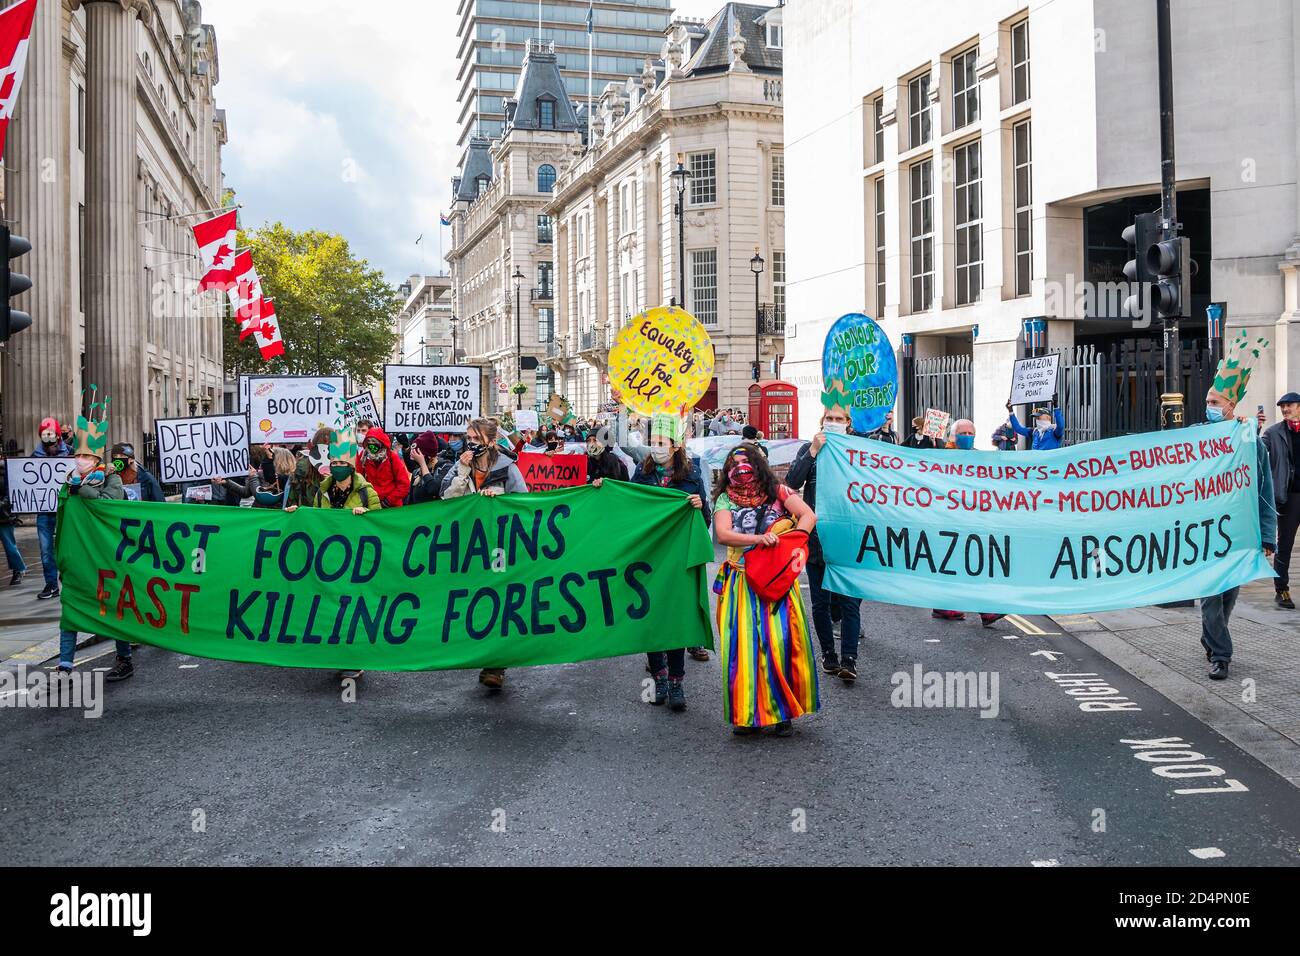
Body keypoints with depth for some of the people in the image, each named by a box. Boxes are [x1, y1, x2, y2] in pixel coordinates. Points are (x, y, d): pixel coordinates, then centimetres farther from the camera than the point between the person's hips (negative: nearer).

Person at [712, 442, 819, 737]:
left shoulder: (777, 492, 6)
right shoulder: (725, 499, 8)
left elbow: (809, 516, -4)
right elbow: (722, 534, -8)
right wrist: (760, 539, -20)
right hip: (742, 584, 1)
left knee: (782, 642, -7)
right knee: (743, 645, -4)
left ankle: (783, 712, 3)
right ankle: (748, 712, 5)